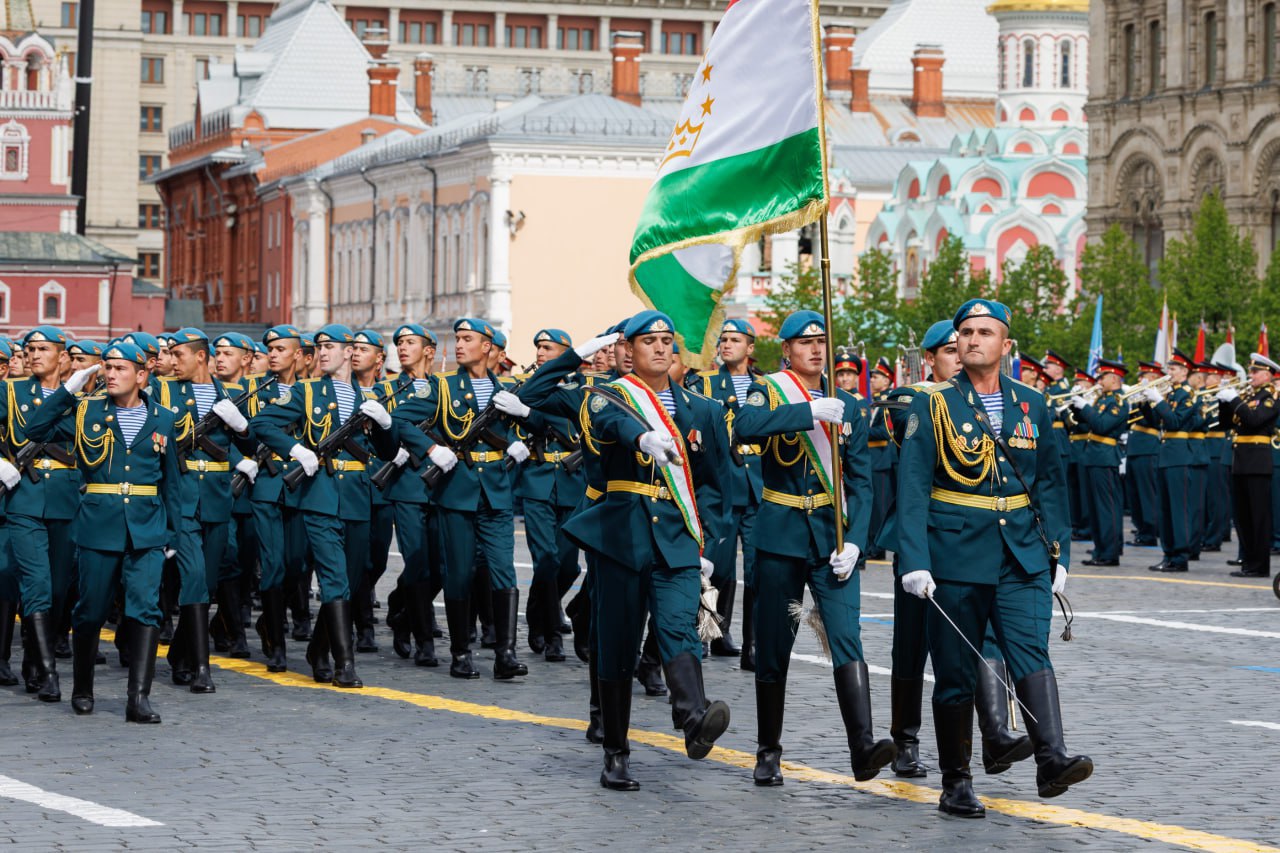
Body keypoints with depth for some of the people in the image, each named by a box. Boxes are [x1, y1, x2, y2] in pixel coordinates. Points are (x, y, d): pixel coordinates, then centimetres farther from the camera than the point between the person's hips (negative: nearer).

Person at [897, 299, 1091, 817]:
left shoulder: (1032, 407, 10)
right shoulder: (933, 407, 0)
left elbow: (1051, 484, 14)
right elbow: (912, 489, -6)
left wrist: (1058, 554, 8)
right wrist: (914, 562, -15)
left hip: (1023, 556, 2)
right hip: (956, 555, -2)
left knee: (1031, 651, -16)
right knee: (955, 673, 3)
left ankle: (1052, 760, -27)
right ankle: (956, 784, 11)